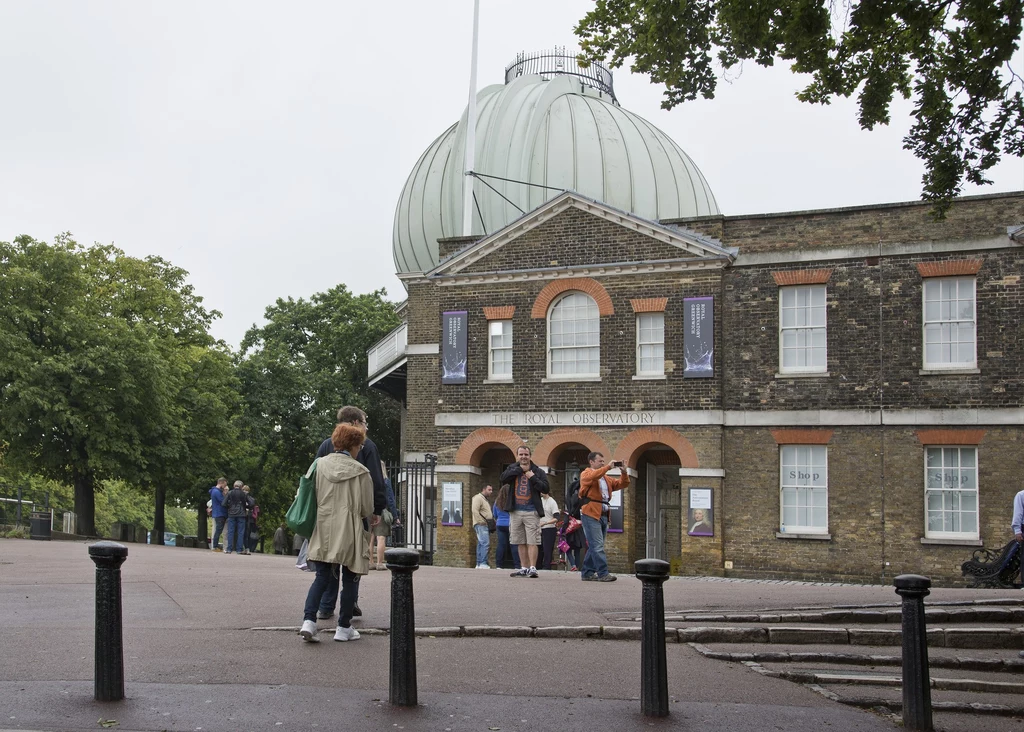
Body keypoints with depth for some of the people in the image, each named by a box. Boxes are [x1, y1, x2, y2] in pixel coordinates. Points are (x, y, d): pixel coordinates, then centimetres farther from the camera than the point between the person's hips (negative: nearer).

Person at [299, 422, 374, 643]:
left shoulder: (319, 465, -1)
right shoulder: (360, 471, -9)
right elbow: (367, 509, -4)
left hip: (323, 532, 3)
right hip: (350, 533, -3)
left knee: (322, 576, 12)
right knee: (350, 579, 10)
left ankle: (308, 620, -5)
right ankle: (344, 627, 15)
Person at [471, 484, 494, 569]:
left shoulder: (485, 499, 26)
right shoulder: (478, 498, -6)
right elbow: (475, 511, -18)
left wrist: (492, 522, 15)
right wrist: (482, 521, -20)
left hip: (486, 525, 10)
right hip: (481, 525, -10)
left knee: (481, 544, 7)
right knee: (485, 543, -18)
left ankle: (479, 564, 7)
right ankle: (483, 563, -23)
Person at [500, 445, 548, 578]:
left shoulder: (537, 471, 3)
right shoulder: (512, 468, 10)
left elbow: (545, 487, -9)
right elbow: (503, 478, -10)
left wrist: (532, 477, -13)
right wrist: (520, 469, -11)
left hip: (532, 512, -3)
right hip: (515, 511, 3)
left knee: (532, 542, -9)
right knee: (521, 543, 9)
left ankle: (532, 568, -12)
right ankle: (524, 568, 15)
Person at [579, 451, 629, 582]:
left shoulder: (606, 478, 24)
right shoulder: (586, 474, 2)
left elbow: (621, 484, 19)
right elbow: (593, 476, -22)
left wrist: (624, 472, 2)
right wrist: (608, 467, -21)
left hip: (603, 515, 8)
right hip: (591, 514, -8)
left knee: (594, 546, 10)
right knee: (597, 546, -12)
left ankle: (587, 573, 16)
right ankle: (603, 574, -15)